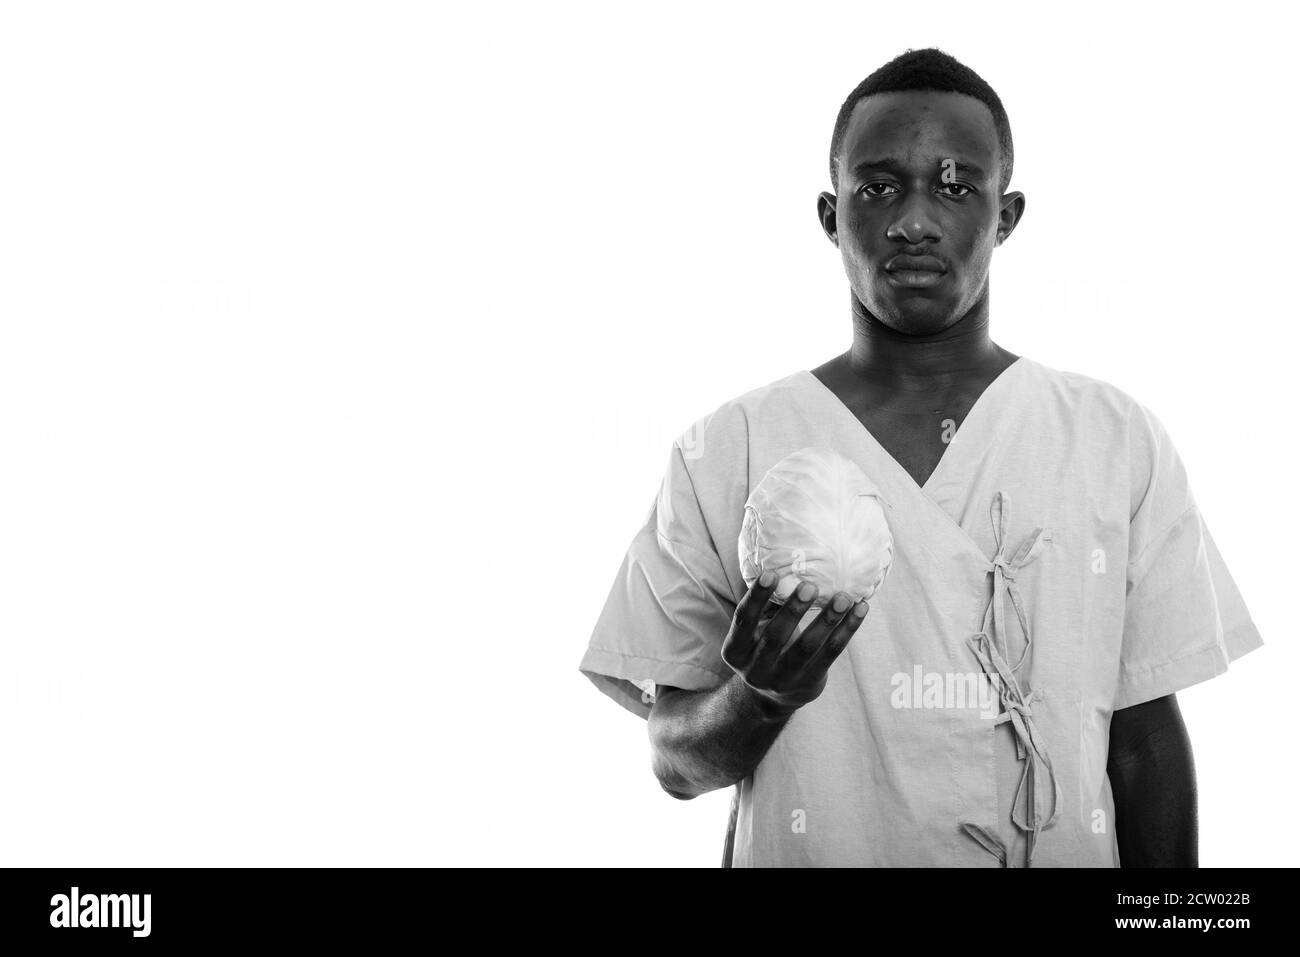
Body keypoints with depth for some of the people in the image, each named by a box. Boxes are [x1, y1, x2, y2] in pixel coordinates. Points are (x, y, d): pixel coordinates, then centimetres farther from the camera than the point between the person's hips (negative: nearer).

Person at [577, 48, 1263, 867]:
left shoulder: (1121, 442, -5)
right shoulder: (723, 453, -8)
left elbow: (1144, 738, -1)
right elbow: (678, 760, -5)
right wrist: (759, 696, -23)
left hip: (1064, 850, 1)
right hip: (800, 853, -1)